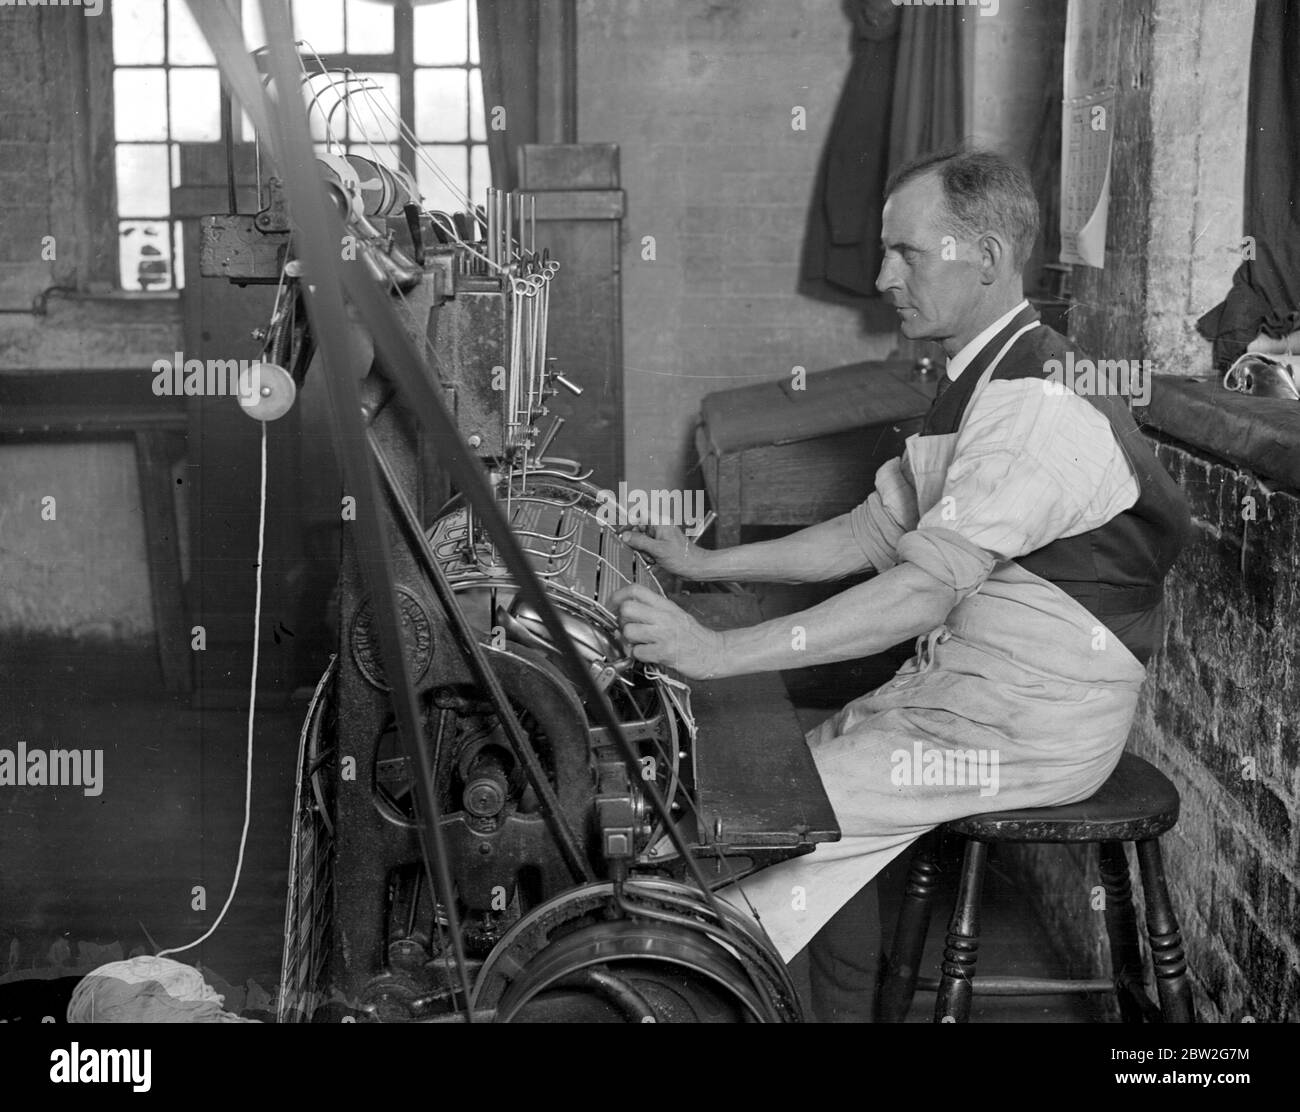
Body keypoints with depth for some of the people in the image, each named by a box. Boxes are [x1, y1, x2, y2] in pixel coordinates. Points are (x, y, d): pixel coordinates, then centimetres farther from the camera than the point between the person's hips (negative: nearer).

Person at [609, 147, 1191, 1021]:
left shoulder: (1036, 403, -22)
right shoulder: (981, 384, 11)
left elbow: (925, 588, -30)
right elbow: (876, 531, 13)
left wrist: (719, 652, -34)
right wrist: (706, 565, 8)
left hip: (1034, 730, -9)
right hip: (964, 685, 9)